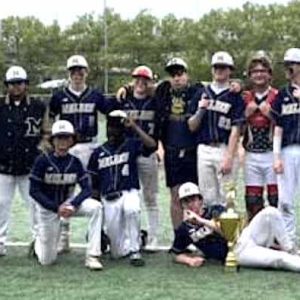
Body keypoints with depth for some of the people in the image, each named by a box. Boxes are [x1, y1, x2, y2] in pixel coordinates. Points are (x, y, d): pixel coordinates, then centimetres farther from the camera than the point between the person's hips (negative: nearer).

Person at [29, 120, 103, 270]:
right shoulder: (43, 160, -16)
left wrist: (72, 205, -29)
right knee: (47, 261, -1)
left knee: (96, 207, -28)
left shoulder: (75, 162, -7)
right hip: (47, 207, -2)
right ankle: (38, 242, 36)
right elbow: (34, 191, -16)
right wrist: (56, 208, -26)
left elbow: (87, 189, -11)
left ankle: (92, 256, -23)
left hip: (68, 203, 3)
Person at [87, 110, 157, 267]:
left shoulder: (131, 145, 5)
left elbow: (152, 145, -16)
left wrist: (134, 127, -14)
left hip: (129, 193, -2)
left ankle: (134, 251, -23)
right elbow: (94, 185, 13)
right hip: (108, 198, 2)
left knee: (131, 209, -40)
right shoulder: (98, 153, 10)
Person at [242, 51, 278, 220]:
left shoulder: (278, 97, 2)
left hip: (272, 154, -3)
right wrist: (247, 113, -3)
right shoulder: (245, 99, 12)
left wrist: (270, 114, -13)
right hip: (251, 155, 3)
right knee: (252, 201, 5)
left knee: (276, 199, -2)